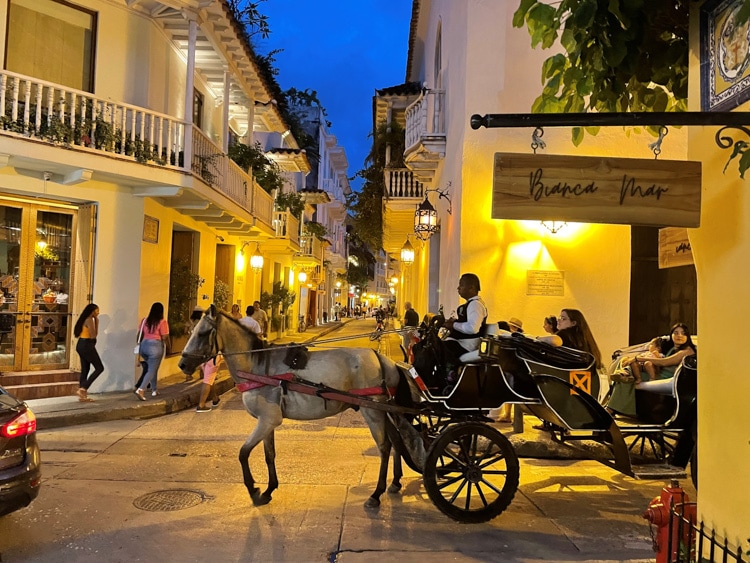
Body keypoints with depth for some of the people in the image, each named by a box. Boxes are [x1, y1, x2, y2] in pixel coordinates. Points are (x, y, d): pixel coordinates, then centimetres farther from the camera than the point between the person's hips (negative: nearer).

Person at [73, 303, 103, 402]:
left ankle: (82, 395, 12)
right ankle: (83, 388, -9)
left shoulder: (85, 320, 16)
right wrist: (97, 323, -10)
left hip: (81, 345, 10)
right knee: (99, 368, -4)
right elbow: (93, 335, -16)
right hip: (87, 346, -10)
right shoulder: (90, 320, -13)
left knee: (85, 369, 11)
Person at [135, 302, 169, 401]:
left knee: (152, 369, 20)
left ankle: (154, 390, 24)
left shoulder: (145, 321, 6)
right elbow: (165, 337, -10)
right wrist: (168, 347, 6)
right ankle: (140, 390, -17)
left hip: (144, 345, 6)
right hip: (156, 346, -6)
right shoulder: (162, 322, -10)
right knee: (152, 371, -3)